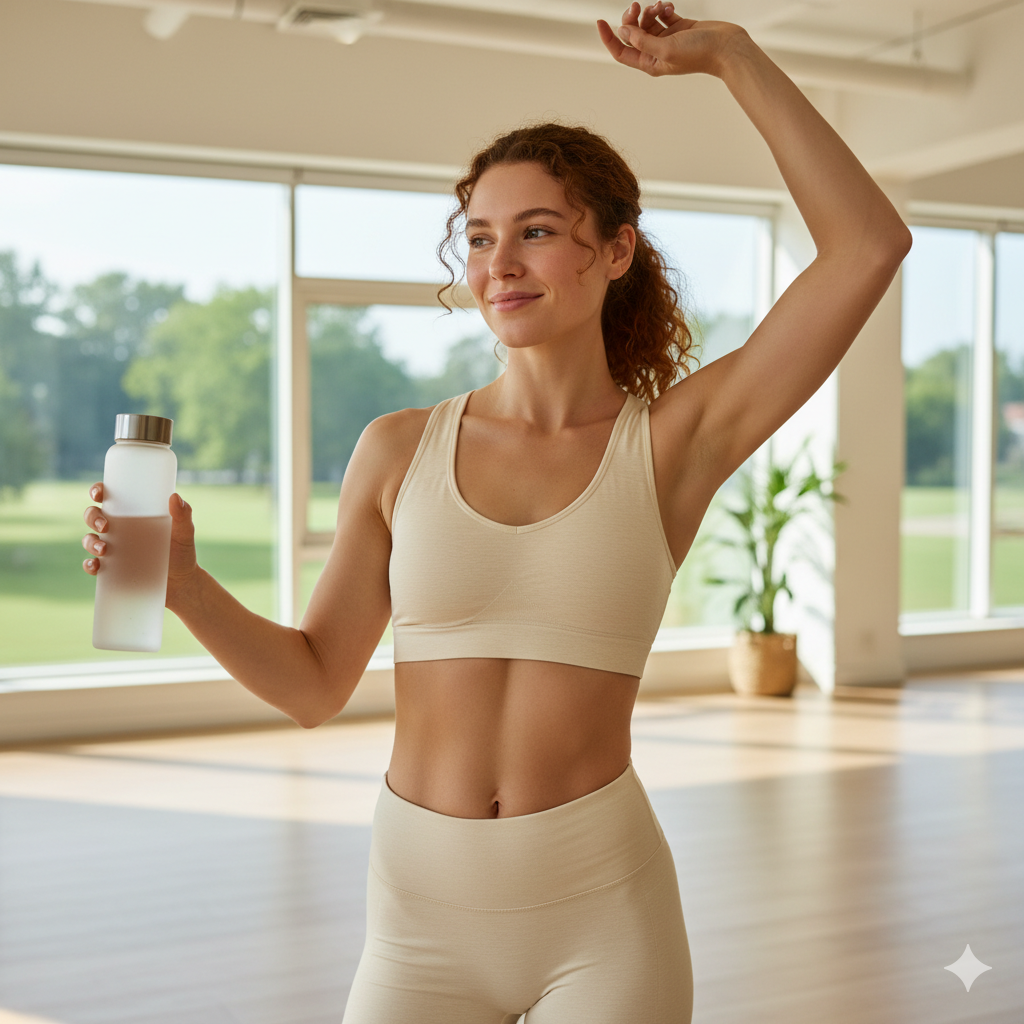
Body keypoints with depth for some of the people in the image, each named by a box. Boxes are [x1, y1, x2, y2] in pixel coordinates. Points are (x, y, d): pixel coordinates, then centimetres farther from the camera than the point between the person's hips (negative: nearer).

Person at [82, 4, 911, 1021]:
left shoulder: (674, 442, -5)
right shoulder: (399, 450, 0)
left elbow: (872, 244, -10)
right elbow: (314, 682, 4)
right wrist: (180, 582, -12)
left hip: (604, 916, -1)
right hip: (423, 911, 2)